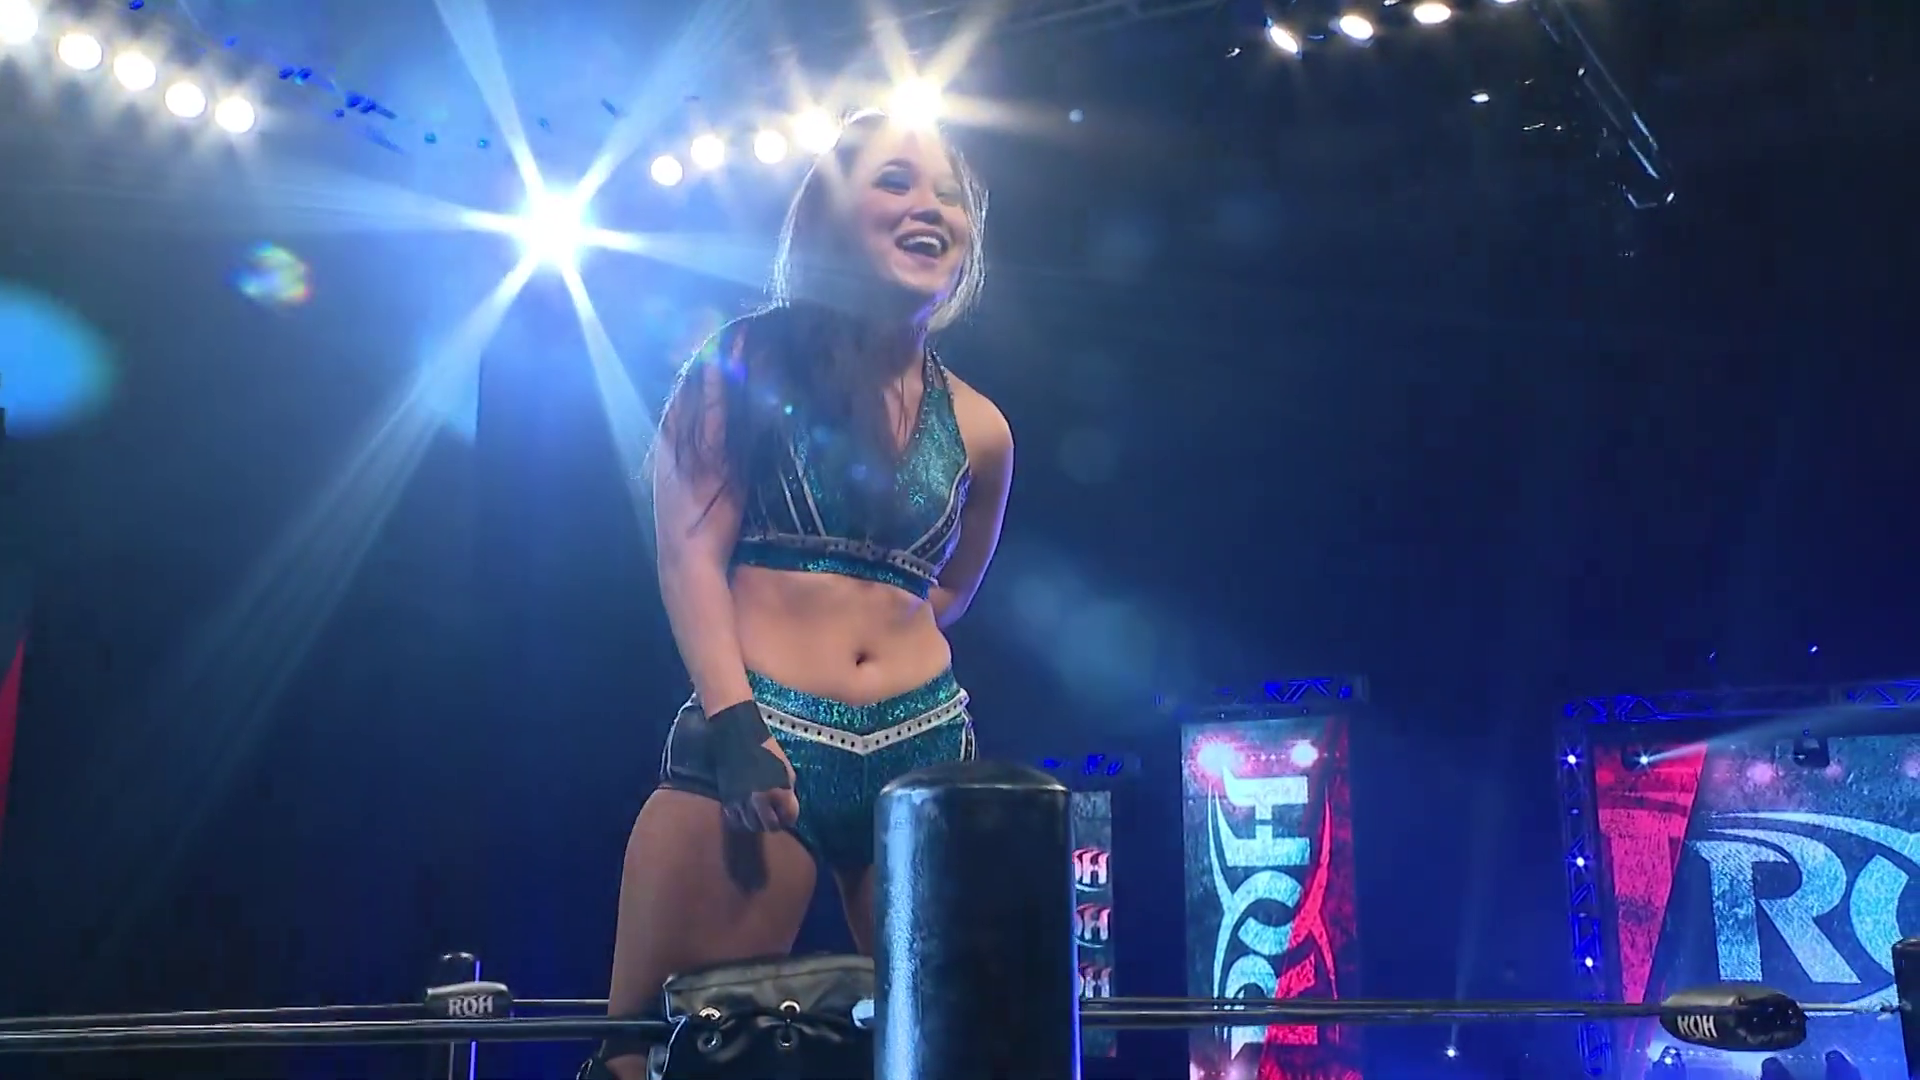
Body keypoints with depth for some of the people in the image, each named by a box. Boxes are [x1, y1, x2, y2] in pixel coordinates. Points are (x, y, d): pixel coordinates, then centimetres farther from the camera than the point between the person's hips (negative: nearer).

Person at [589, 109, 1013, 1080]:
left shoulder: (976, 428, 12)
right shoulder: (751, 362, 4)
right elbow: (691, 551, -5)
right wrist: (735, 724, -16)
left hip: (925, 752, 4)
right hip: (757, 738, -3)